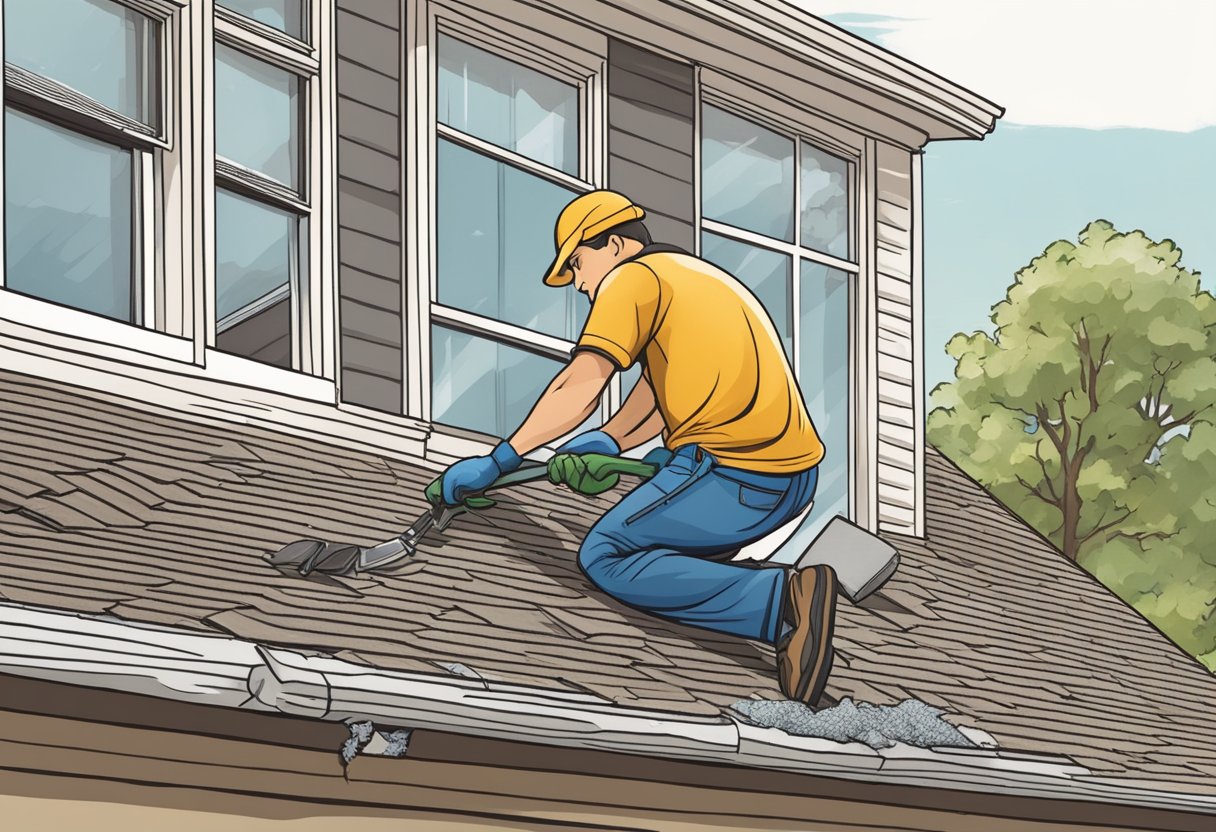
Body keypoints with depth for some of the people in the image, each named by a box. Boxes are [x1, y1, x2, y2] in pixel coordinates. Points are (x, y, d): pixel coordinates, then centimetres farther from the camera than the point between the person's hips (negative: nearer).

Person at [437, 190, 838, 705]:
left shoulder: (633, 278, -3)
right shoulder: (699, 277, 26)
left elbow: (579, 387, -12)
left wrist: (496, 464, -6)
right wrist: (605, 444, 10)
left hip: (736, 478, -10)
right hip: (794, 478, 10)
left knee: (604, 559, -1)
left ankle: (782, 603, -17)